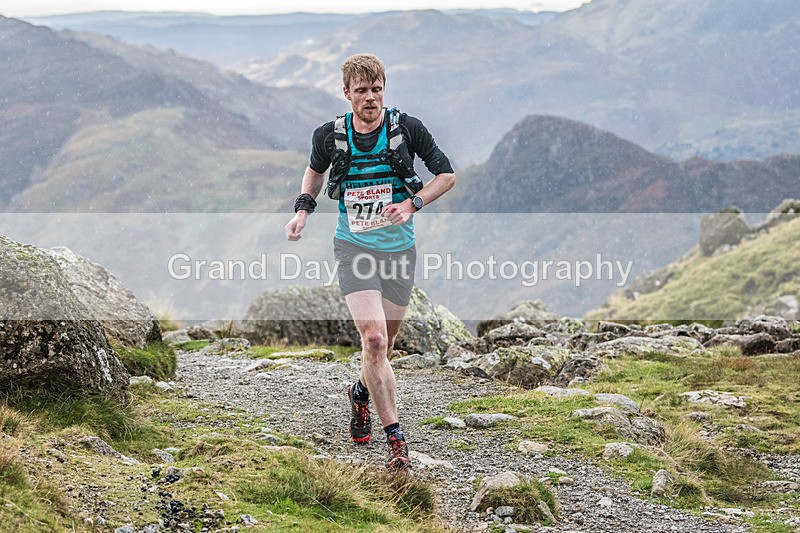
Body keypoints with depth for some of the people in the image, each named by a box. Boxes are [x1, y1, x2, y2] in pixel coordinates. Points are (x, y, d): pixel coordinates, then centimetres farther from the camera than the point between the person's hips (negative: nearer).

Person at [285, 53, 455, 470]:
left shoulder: (407, 129, -7)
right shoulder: (330, 136, -3)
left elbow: (447, 175, 1)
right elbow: (315, 170, 20)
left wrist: (411, 204, -13)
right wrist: (303, 209, 4)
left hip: (400, 246, 1)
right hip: (354, 246, -1)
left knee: (383, 343, 13)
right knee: (374, 339, -19)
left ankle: (362, 393, 48)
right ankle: (395, 438, -12)